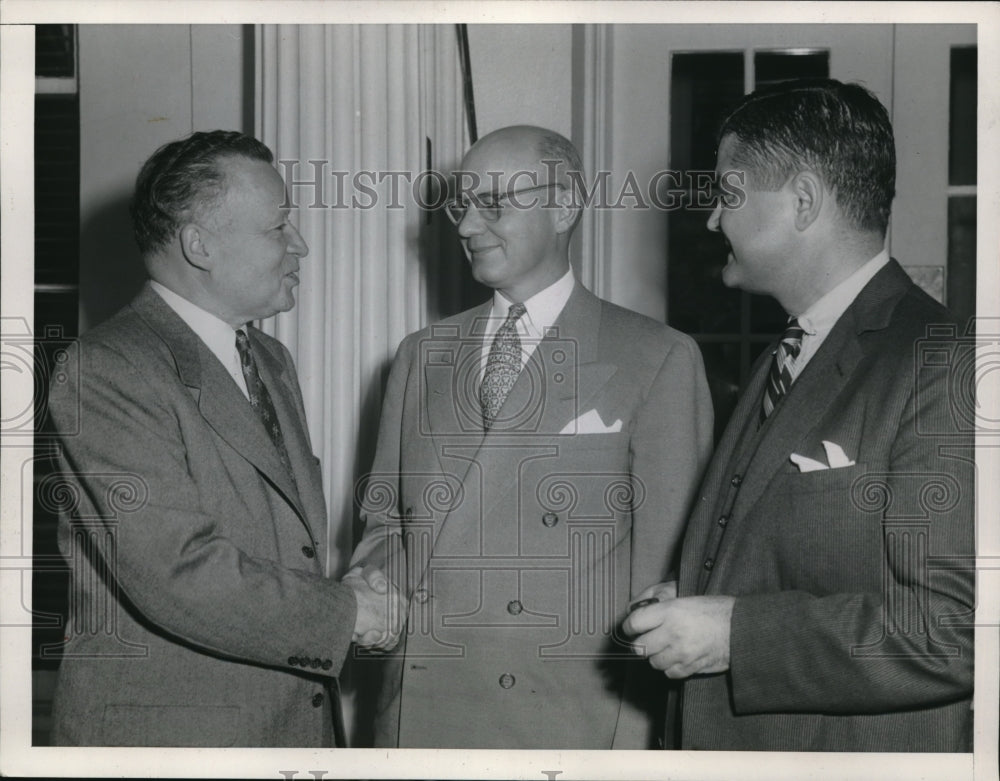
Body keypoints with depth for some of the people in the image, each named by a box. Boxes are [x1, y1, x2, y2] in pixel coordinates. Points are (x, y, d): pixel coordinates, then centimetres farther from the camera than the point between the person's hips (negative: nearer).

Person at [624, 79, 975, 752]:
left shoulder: (940, 367, -16)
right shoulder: (778, 368, 12)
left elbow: (956, 631, -24)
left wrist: (738, 633, -21)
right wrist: (693, 605, 1)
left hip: (864, 750, -7)